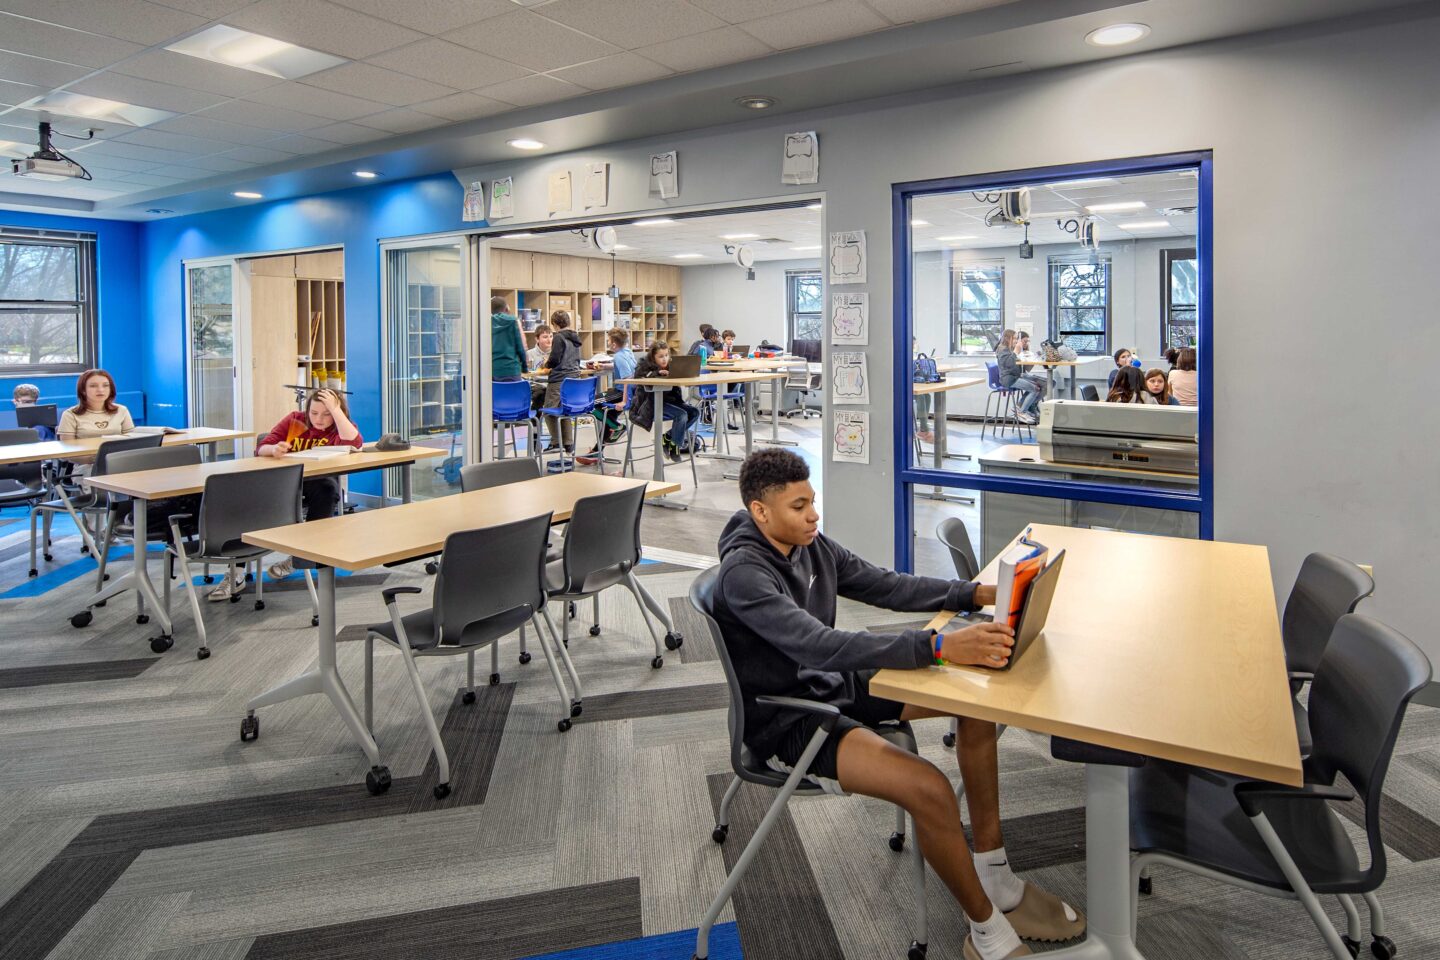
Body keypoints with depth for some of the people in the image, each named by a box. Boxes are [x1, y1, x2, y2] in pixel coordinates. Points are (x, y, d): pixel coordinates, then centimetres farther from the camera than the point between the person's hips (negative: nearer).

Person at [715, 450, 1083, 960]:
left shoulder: (810, 544, -1)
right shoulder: (743, 574, -26)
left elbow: (887, 586, 3)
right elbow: (822, 646, -37)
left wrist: (978, 593, -10)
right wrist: (939, 646, -43)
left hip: (831, 684, 9)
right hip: (785, 719, -9)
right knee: (930, 790, -26)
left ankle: (995, 874, 11)